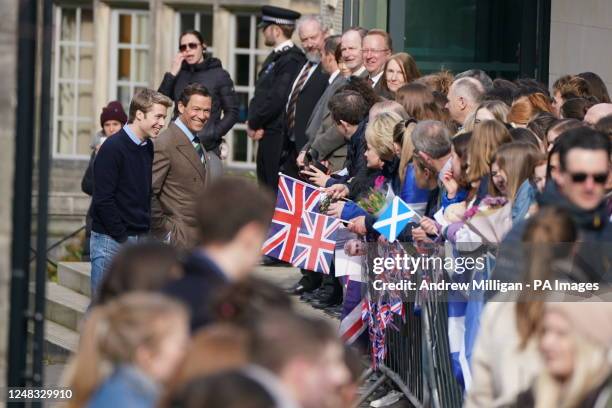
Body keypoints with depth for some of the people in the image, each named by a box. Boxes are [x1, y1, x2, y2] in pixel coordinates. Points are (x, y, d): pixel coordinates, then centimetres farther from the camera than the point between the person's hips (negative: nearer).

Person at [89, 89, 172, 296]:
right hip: (110, 240, -7)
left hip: (140, 239, 7)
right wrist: (122, 238, -14)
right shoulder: (113, 148, -12)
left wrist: (149, 230, 6)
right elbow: (103, 199, -15)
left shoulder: (149, 148, 10)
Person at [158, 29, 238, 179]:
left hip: (207, 150, -3)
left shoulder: (219, 75, 3)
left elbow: (232, 112, 2)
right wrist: (171, 74, -4)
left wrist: (212, 136, -8)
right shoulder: (179, 74, 12)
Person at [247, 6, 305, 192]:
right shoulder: (275, 58, 16)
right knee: (265, 189, 13)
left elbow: (277, 98, -21)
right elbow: (260, 95, 16)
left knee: (275, 189, -9)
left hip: (279, 136, -10)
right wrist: (253, 122, 0)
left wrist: (254, 123, -10)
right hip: (267, 134, 10)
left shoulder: (292, 60, -15)